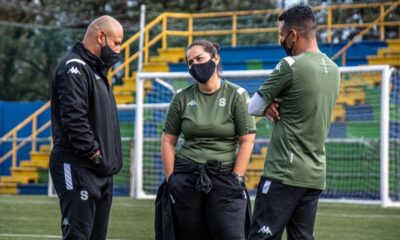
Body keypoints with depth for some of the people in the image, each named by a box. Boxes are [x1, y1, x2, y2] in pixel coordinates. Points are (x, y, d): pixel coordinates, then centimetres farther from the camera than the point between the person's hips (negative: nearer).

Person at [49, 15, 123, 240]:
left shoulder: (96, 69, 20)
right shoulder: (74, 68, -12)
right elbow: (74, 119, -22)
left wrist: (108, 159, 12)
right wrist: (95, 153, -18)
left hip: (101, 170, 10)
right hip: (78, 169, -10)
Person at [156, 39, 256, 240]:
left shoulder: (236, 95, 1)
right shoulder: (182, 98, 8)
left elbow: (247, 141, -2)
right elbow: (168, 141, 10)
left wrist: (235, 178, -8)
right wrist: (171, 179, 3)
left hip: (224, 177, -3)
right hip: (186, 178, 3)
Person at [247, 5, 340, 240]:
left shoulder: (291, 65, -12)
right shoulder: (333, 69, 11)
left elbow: (253, 107, -5)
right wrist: (278, 105, 2)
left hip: (284, 174, -8)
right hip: (316, 175, 8)